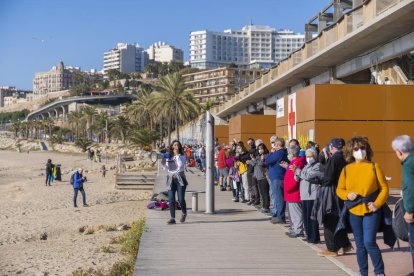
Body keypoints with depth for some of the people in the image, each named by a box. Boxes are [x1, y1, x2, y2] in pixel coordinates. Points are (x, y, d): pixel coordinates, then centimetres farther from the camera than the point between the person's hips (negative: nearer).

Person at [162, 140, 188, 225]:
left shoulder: (182, 156, 2)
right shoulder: (168, 156, 9)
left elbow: (181, 165, -16)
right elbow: (167, 168, 13)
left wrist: (177, 155, -17)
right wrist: (163, 164, -6)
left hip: (180, 179, -3)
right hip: (170, 179, 3)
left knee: (181, 199, -5)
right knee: (171, 200, -4)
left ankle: (184, 213, 23)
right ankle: (172, 218, 0)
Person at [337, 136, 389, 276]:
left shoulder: (374, 167, -2)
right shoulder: (346, 169, 4)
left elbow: (384, 188, 0)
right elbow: (339, 190, 10)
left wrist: (377, 204, -12)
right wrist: (347, 195, -11)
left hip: (371, 211, -3)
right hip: (354, 212, 3)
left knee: (369, 242, -11)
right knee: (360, 245, 11)